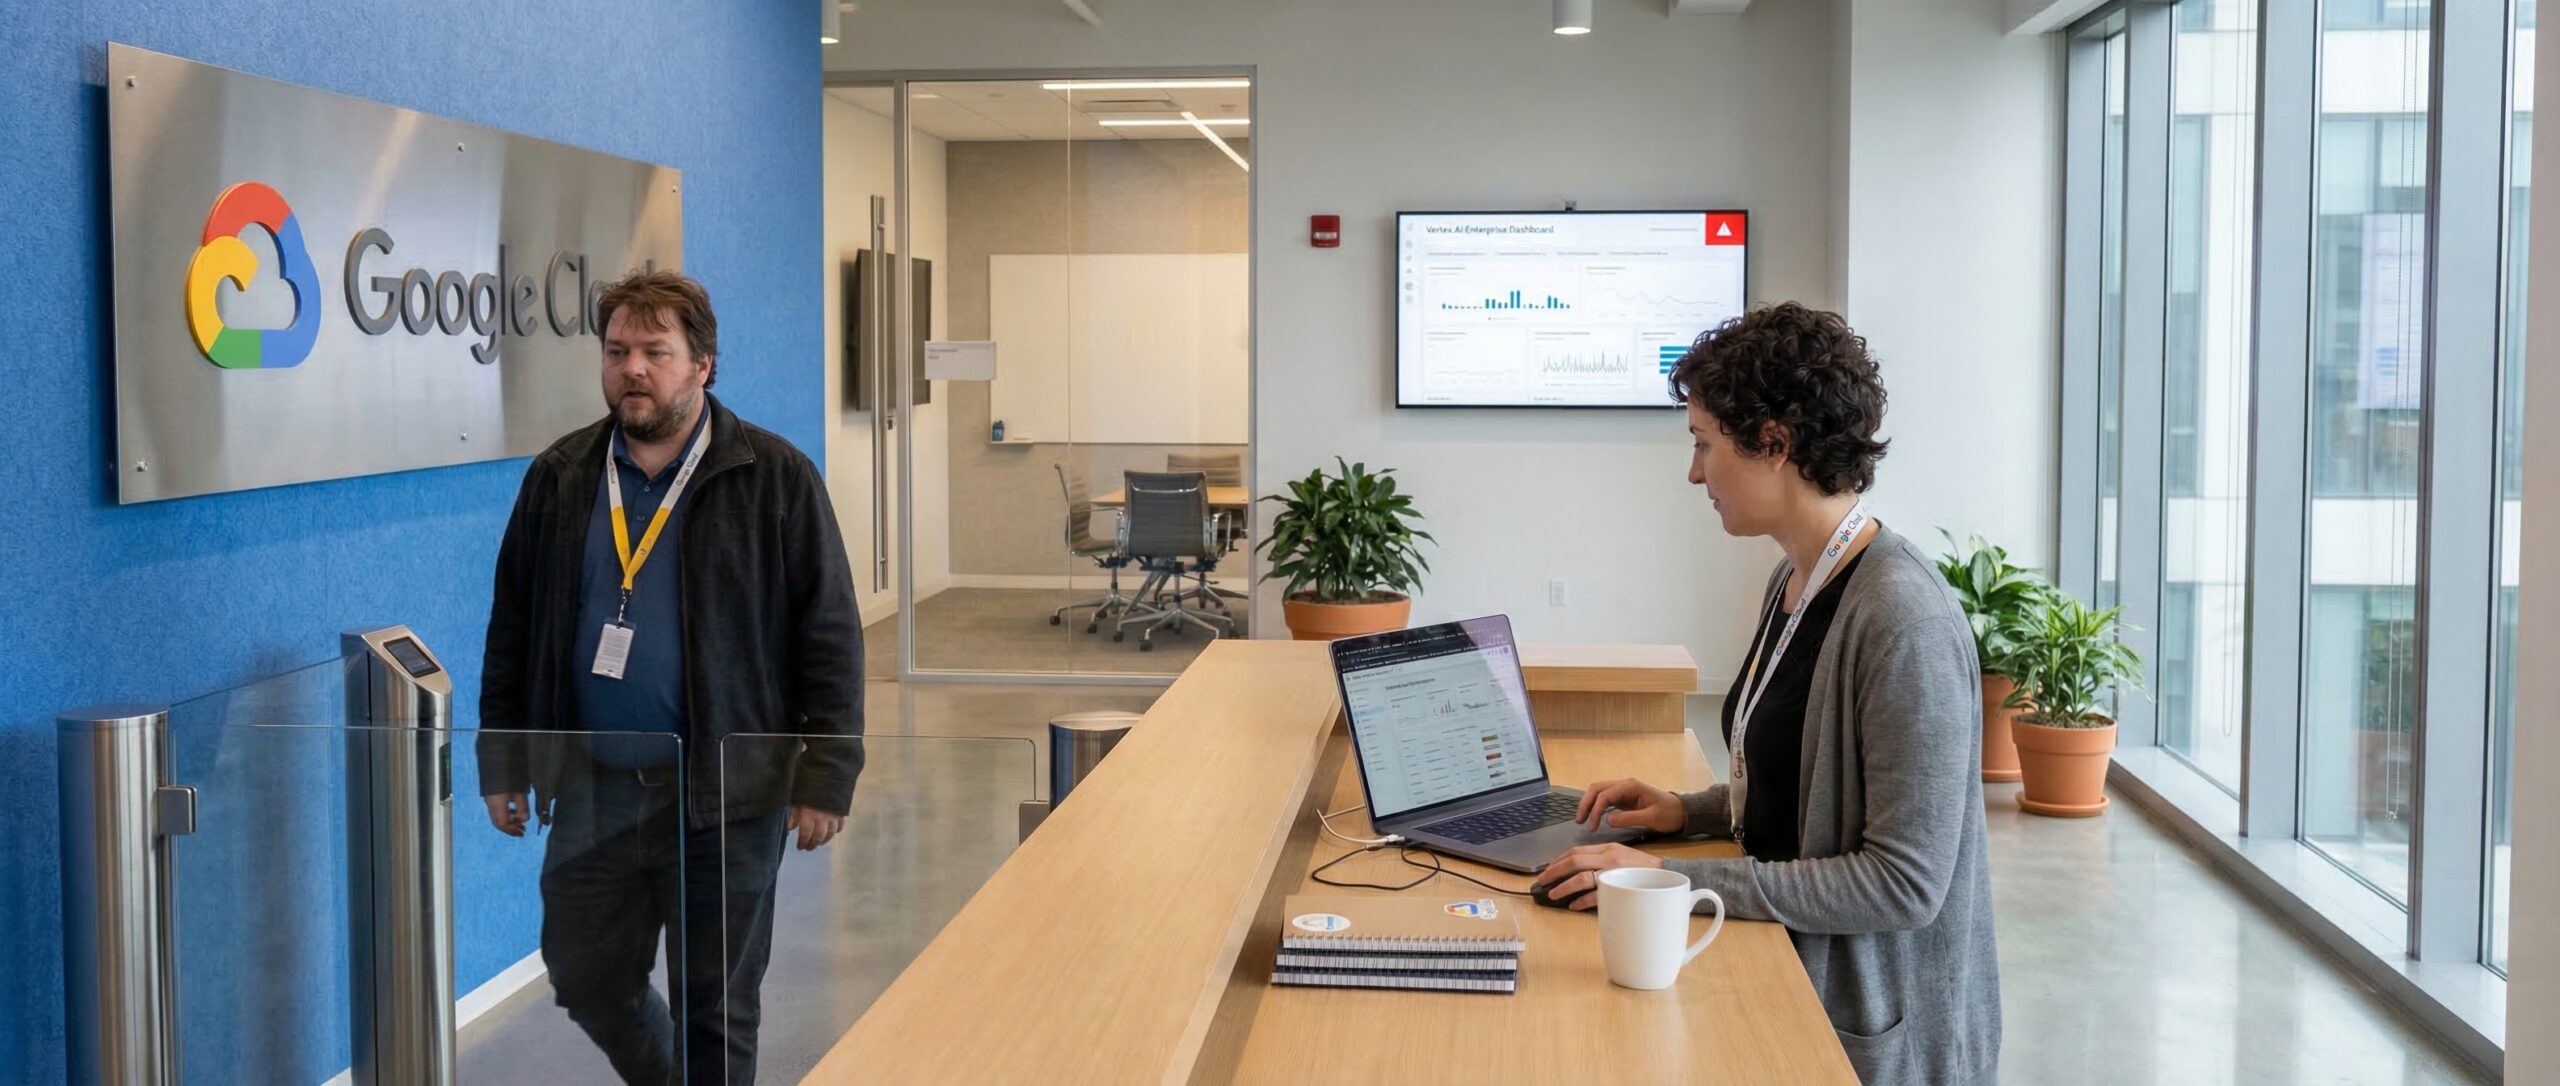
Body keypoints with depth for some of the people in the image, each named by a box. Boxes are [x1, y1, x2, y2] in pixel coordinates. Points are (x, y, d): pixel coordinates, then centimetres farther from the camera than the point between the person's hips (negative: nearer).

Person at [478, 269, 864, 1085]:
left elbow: (829, 636, -6)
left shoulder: (775, 480, -6)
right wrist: (502, 764, 10)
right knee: (586, 978, 12)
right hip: (592, 788, 4)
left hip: (727, 794, -3)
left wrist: (825, 777, -10)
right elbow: (512, 631, 12)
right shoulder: (558, 478, 5)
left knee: (717, 1004, 6)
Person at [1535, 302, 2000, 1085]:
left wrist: (1677, 879, -23)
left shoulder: (1903, 619, -23)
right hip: (1794, 978, 8)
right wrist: (1689, 813, 3)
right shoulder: (1794, 582, 5)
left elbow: (1904, 883, -24)